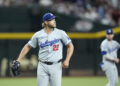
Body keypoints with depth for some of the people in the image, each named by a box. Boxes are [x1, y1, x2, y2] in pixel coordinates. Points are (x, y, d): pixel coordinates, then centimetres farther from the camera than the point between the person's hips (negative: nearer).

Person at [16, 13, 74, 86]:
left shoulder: (60, 33, -1)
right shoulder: (38, 35, 2)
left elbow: (70, 46, 3)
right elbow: (27, 47, 10)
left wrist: (67, 60, -9)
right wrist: (18, 60, 3)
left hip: (56, 66, -1)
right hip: (42, 66, 1)